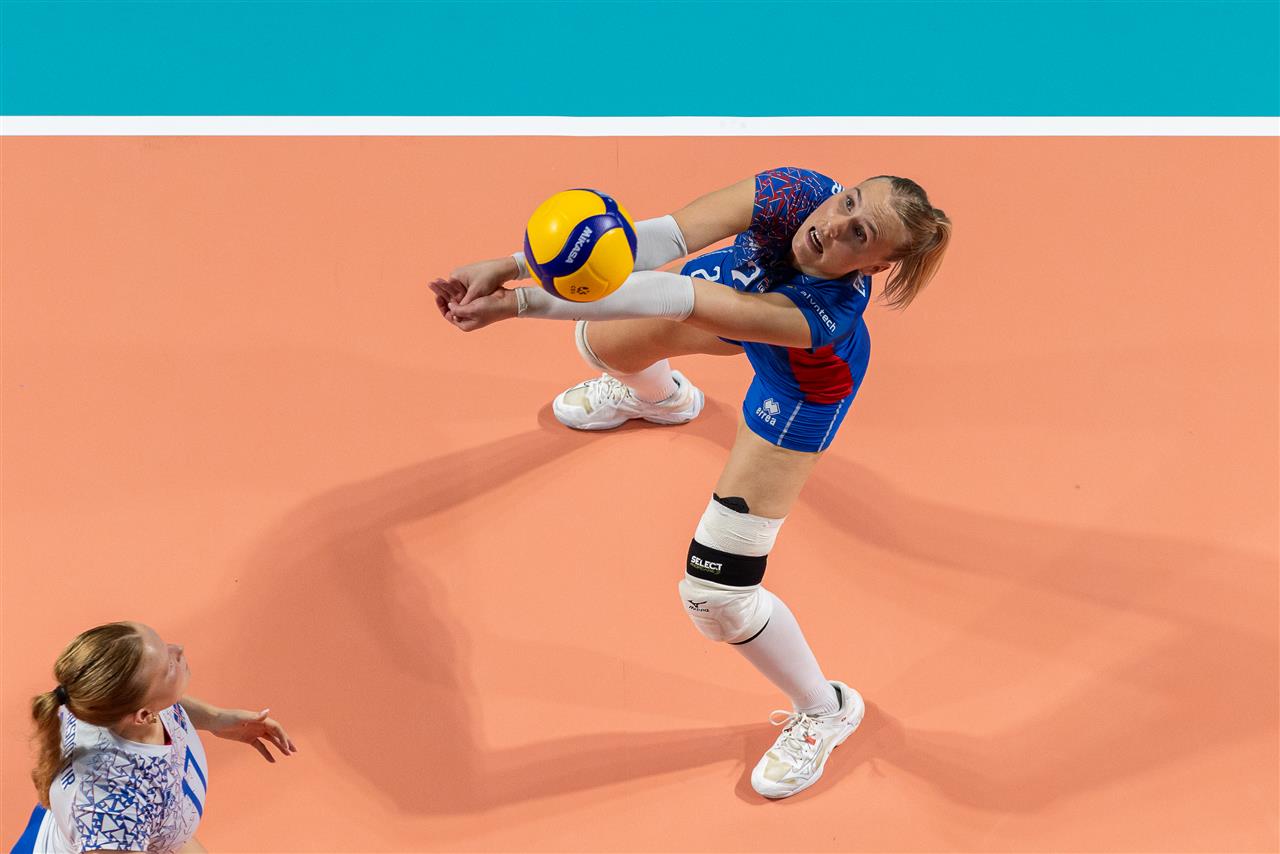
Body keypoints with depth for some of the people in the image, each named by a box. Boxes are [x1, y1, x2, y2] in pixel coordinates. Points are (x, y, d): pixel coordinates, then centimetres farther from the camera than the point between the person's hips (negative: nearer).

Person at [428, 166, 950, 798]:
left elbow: (680, 303, -54)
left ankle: (824, 709, 22)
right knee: (601, 341, 30)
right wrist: (512, 265, -57)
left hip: (803, 386, -6)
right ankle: (660, 396, 71)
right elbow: (664, 236, -45)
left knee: (714, 596, -9)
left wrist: (521, 303, -58)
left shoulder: (828, 313, -47)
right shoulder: (794, 193, -38)